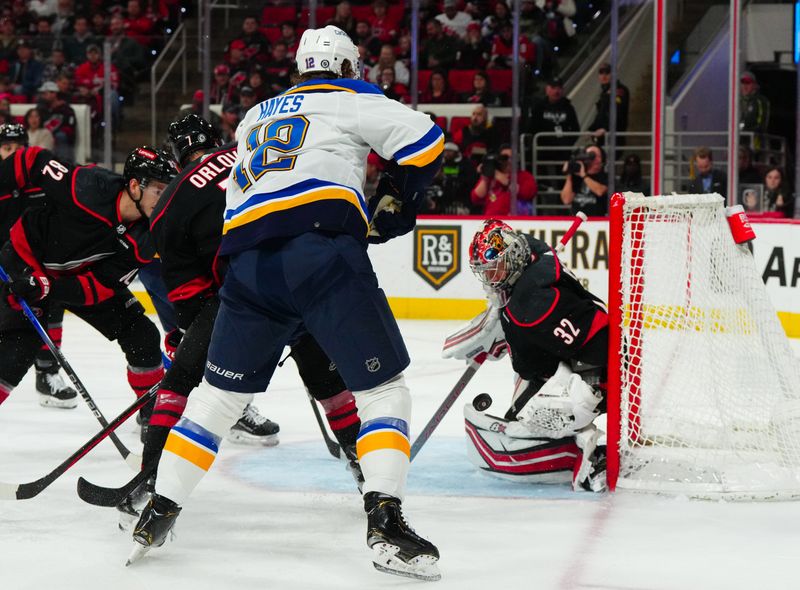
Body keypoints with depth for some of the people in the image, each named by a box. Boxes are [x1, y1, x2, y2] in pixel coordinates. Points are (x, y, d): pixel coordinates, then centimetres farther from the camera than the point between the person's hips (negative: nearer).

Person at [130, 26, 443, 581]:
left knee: (221, 390, 18)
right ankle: (384, 519, -17)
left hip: (248, 261, 5)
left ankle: (158, 512, 16)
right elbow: (424, 139, 4)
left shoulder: (256, 118, 32)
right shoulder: (351, 101, 14)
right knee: (383, 385, -1)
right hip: (322, 253, -5)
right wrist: (395, 202, 17)